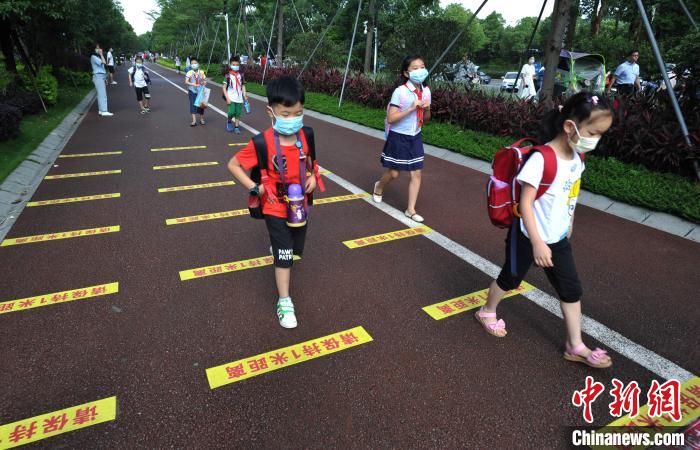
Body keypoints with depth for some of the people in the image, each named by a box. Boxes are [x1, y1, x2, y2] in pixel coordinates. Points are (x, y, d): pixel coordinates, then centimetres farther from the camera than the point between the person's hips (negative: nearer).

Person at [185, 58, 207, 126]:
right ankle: (194, 120, -3)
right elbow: (186, 82, -11)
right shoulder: (189, 73, -3)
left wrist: (203, 85, -14)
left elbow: (205, 81, 6)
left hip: (200, 91, 2)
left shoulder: (201, 72, 2)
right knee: (193, 105, -4)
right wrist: (193, 84, -26)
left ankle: (201, 119, 25)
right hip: (192, 91, -1)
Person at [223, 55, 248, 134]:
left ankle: (236, 127, 16)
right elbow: (224, 87, -3)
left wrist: (245, 95, 1)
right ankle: (229, 122, 16)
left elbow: (243, 86, 11)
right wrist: (227, 98, -11)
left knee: (238, 113, 4)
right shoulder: (228, 76, -4)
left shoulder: (241, 75, 6)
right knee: (231, 112, -13)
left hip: (239, 98, 3)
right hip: (231, 98, -3)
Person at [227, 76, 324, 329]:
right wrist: (255, 188, -19)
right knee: (284, 257, -1)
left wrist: (313, 176, -7)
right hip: (275, 209, -5)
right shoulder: (263, 143, -22)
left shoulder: (305, 136, -10)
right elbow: (233, 165, -12)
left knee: (295, 249, 23)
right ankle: (284, 302, 15)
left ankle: (277, 246, 58)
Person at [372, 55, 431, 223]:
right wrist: (411, 108, -26)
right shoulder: (400, 91, -17)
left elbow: (426, 118, 12)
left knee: (416, 173, 2)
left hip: (415, 137, 5)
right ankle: (379, 186, 41)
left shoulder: (426, 91, 2)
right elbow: (390, 118, -20)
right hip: (399, 137, -5)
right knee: (394, 173, 7)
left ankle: (411, 209, 12)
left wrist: (427, 109, -10)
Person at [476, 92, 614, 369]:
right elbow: (525, 203, -27)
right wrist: (537, 243, -28)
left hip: (559, 238, 7)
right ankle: (487, 312, 41)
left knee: (572, 290, 10)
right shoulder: (542, 159, -27)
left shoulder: (577, 157, -1)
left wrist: (569, 223, 21)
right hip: (529, 236, -7)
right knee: (510, 278, 14)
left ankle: (575, 346, 25)